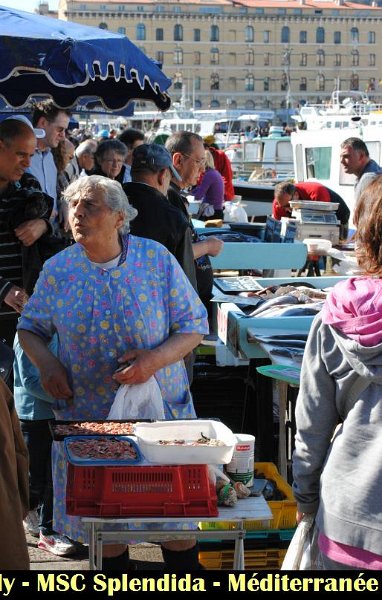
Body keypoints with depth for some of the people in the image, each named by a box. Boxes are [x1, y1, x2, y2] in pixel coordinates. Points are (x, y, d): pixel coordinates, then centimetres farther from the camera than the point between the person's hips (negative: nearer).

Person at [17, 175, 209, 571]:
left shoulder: (156, 259, -7)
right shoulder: (57, 270, -1)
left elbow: (193, 325, -3)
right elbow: (30, 328, 10)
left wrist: (156, 358, -20)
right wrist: (45, 362, -10)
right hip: (87, 415, 2)